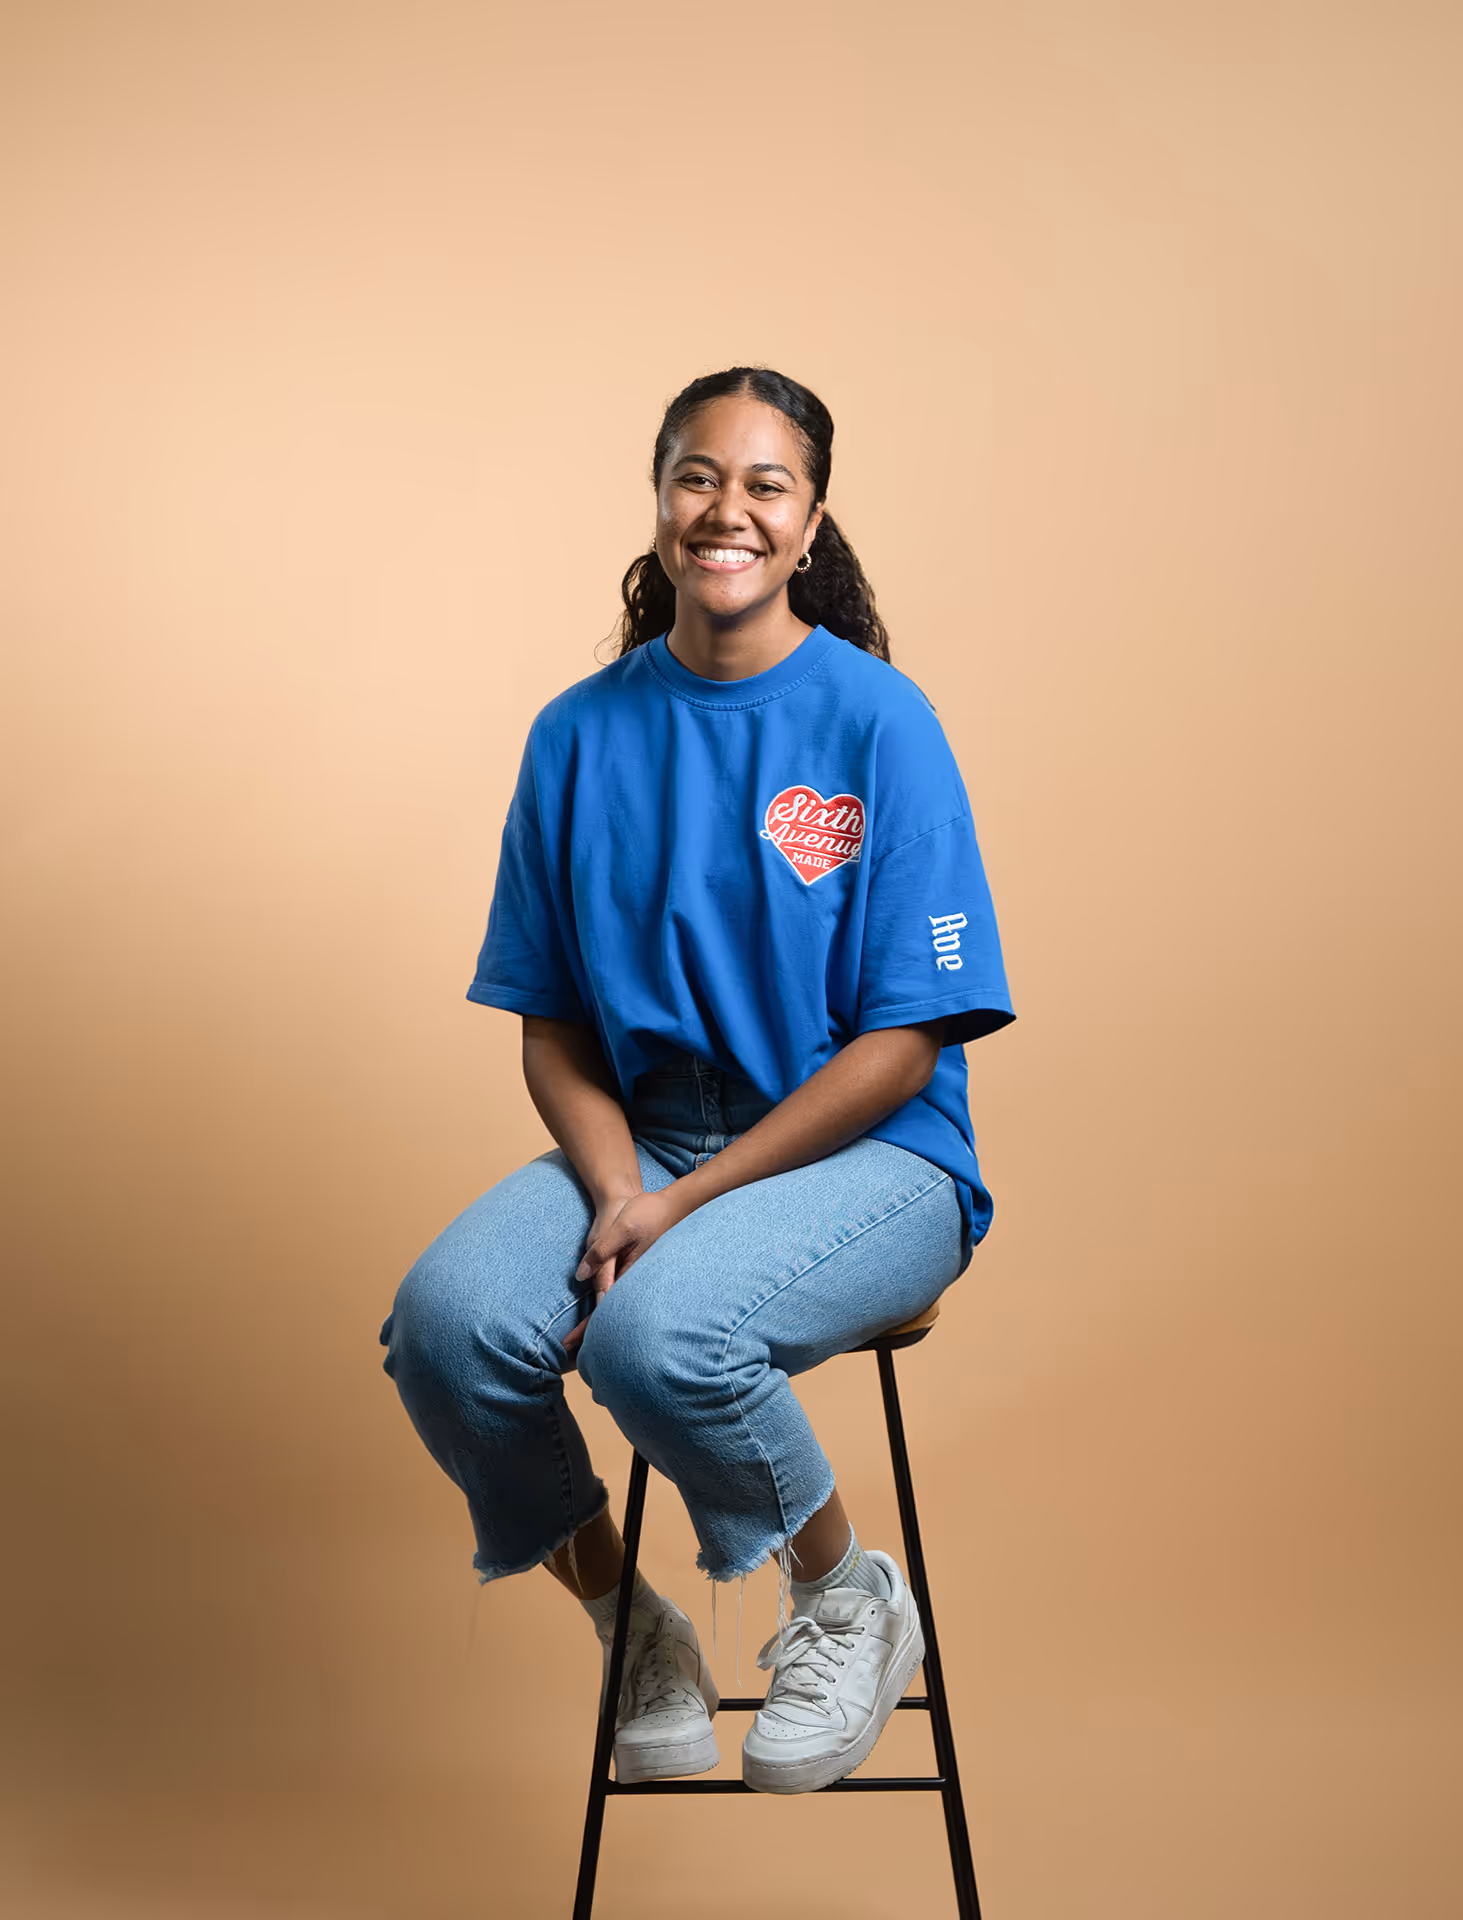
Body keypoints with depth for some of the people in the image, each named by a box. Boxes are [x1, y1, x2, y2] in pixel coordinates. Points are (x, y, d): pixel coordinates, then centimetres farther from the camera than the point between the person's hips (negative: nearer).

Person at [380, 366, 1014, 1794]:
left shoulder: (877, 720, -7)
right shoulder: (582, 734, 5)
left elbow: (905, 1038, -10)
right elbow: (552, 1023, 7)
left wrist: (686, 1198, -17)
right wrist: (614, 1186, -13)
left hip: (866, 1157, -4)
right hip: (643, 1140, 4)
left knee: (659, 1329, -34)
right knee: (446, 1323, -25)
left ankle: (851, 1598, -2)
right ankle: (633, 1633, 3)